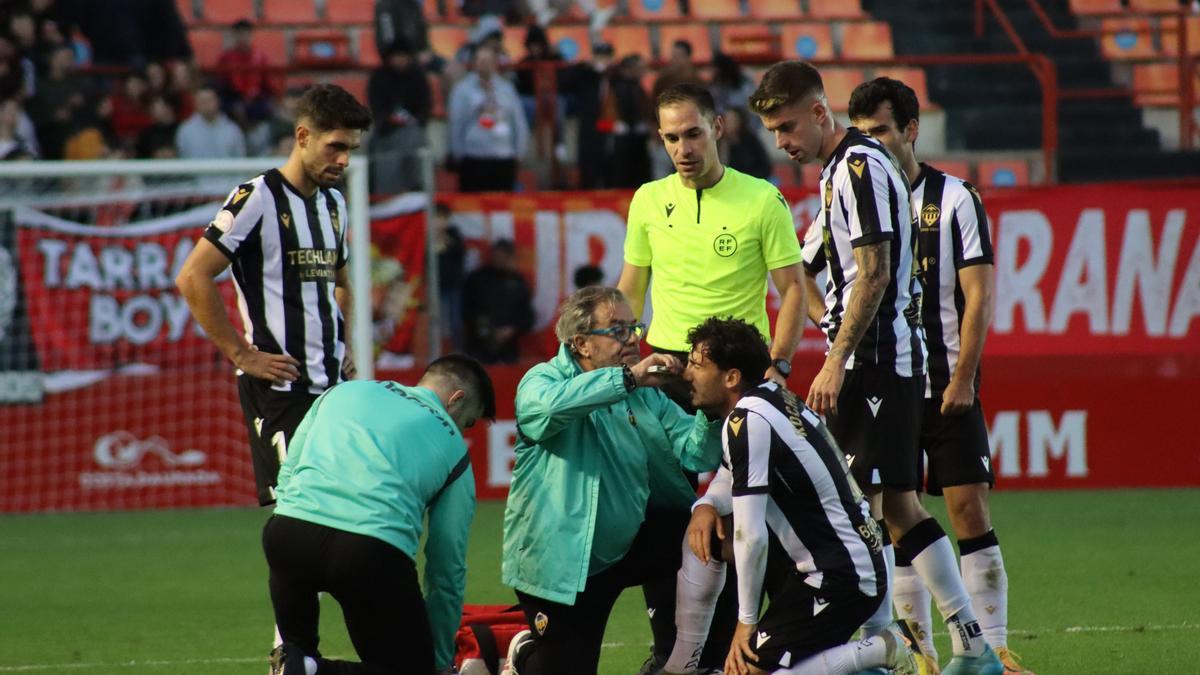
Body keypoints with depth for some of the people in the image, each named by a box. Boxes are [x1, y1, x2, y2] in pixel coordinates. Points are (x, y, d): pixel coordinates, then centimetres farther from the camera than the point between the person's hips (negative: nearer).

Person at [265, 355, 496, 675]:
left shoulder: (344, 391, 28)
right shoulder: (453, 447, 21)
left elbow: (287, 475, 29)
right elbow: (448, 567, 24)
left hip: (287, 531, 4)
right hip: (374, 551, -4)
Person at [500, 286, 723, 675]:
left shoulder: (645, 394, 7)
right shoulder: (542, 380, -11)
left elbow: (694, 454, -2)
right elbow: (549, 403, -37)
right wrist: (628, 377, -40)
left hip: (627, 547, 6)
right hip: (562, 560, -6)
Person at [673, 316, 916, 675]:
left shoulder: (748, 421, -21)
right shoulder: (773, 397, 7)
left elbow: (751, 537, -23)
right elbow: (732, 481, 24)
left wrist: (746, 622, -12)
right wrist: (705, 506, 2)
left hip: (841, 578, -10)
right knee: (705, 535, 14)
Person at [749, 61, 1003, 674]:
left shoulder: (861, 166, -12)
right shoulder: (840, 169, 18)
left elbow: (874, 273, -19)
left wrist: (836, 363, -20)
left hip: (876, 362, -10)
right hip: (892, 361, 10)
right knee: (898, 505, 10)